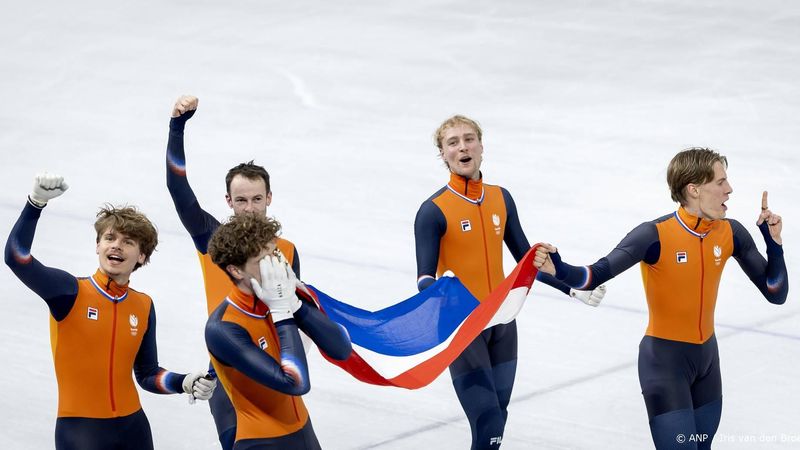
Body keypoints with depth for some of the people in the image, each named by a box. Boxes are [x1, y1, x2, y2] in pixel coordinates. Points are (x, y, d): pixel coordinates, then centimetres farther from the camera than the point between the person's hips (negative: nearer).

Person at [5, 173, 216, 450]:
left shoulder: (144, 306, 5)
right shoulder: (70, 292, -7)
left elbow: (147, 375, 12)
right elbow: (16, 257, -22)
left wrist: (185, 383, -6)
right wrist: (37, 202, -31)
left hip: (132, 427, 4)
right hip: (79, 427, -4)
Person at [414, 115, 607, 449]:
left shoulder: (501, 199, 6)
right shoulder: (434, 211, -12)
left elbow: (526, 258, 15)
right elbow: (425, 276, -17)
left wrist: (572, 288, 11)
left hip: (502, 323, 6)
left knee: (497, 422, 11)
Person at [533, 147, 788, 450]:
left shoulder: (731, 234, -5)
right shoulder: (655, 235, -21)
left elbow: (776, 294, 0)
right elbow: (595, 276, -26)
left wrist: (773, 241, -15)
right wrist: (559, 270, -46)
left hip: (707, 356, 6)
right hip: (664, 360, -6)